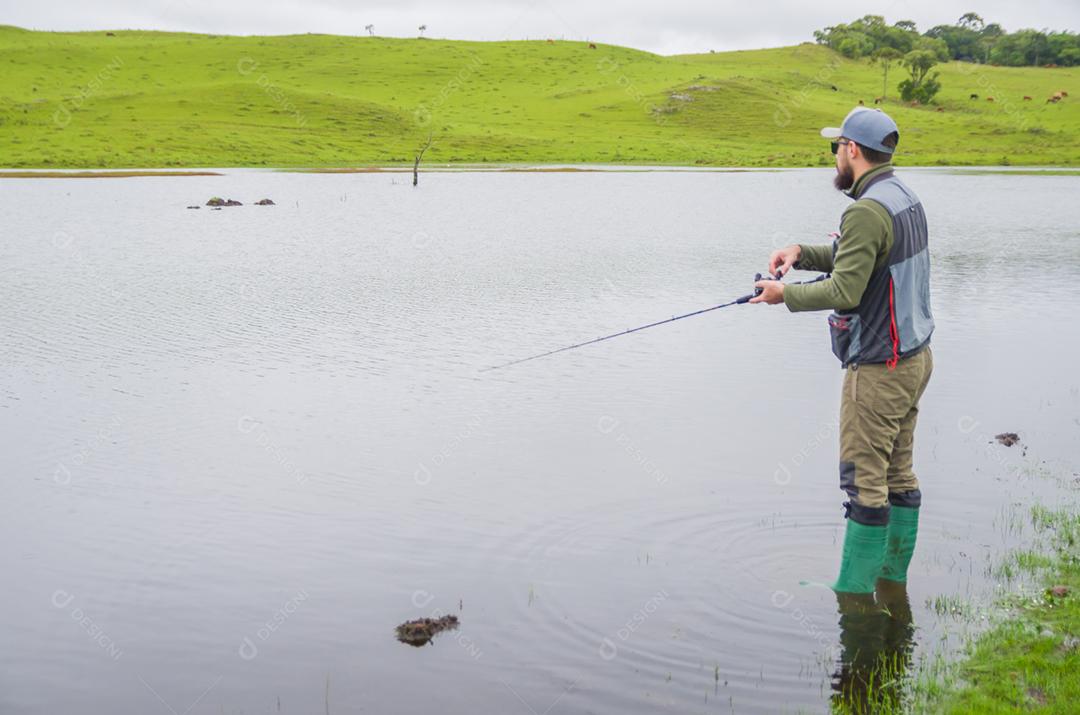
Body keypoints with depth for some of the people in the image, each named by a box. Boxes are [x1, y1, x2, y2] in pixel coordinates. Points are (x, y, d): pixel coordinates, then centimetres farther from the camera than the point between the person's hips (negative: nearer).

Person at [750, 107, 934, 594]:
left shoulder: (868, 211, -21)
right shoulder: (905, 198, 11)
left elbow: (845, 291, -24)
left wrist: (786, 294, -10)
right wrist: (802, 253, 8)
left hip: (878, 367, -10)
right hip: (913, 357, 10)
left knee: (864, 479, -2)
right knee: (898, 474, 15)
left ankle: (853, 591, 5)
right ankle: (893, 578, 25)